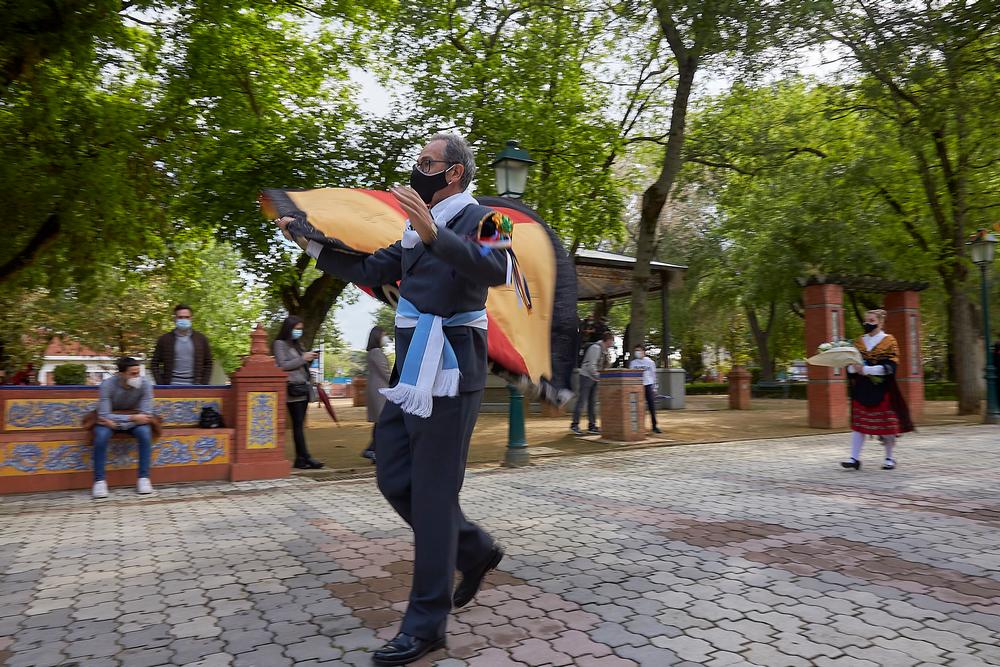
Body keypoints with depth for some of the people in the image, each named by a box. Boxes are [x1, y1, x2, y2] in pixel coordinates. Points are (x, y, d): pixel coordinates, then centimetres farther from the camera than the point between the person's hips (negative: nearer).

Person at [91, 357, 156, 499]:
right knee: (101, 435, -33)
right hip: (110, 419, -1)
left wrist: (117, 422, -29)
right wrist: (132, 417, -35)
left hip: (134, 419, 1)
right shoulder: (107, 384, -23)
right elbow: (104, 415, -27)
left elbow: (145, 414, -22)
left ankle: (144, 478, -19)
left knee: (145, 432, -30)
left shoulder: (145, 384, -20)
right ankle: (99, 481, -20)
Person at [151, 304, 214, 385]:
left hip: (194, 386, 1)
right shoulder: (164, 339, 5)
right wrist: (161, 386, -3)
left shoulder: (200, 339, 8)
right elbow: (155, 364, 7)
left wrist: (203, 384, 1)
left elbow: (208, 363, 11)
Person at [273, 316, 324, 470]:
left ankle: (300, 459, 6)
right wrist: (303, 359, -11)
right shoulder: (280, 344, 0)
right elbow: (282, 365, -9)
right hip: (293, 389, -7)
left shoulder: (297, 344, 22)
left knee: (300, 425, 5)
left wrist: (310, 359, 7)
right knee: (298, 425, -9)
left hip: (304, 388, 7)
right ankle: (305, 458, -11)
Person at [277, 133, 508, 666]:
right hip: (411, 372, 9)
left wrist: (434, 234, -40)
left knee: (431, 493, -5)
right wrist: (313, 244, 19)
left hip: (448, 373, -9)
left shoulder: (477, 217, -6)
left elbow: (496, 268, -28)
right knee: (395, 479, 11)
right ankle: (474, 549, 29)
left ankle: (426, 624, 8)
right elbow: (368, 271, 26)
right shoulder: (416, 231, 20)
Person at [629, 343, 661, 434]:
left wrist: (654, 388, 4)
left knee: (652, 407, -2)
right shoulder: (632, 363, 6)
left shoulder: (650, 362, 5)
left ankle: (654, 426, 5)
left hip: (648, 386, 0)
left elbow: (653, 375, 8)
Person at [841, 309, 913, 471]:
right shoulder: (859, 342, 11)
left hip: (882, 389, -3)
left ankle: (890, 458, 20)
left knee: (886, 424, 3)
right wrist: (854, 367, -15)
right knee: (858, 423, -2)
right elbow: (851, 365, 9)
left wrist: (866, 369, -21)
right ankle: (855, 458, -2)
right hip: (862, 389, 3)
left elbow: (889, 366, -11)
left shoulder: (889, 341, 0)